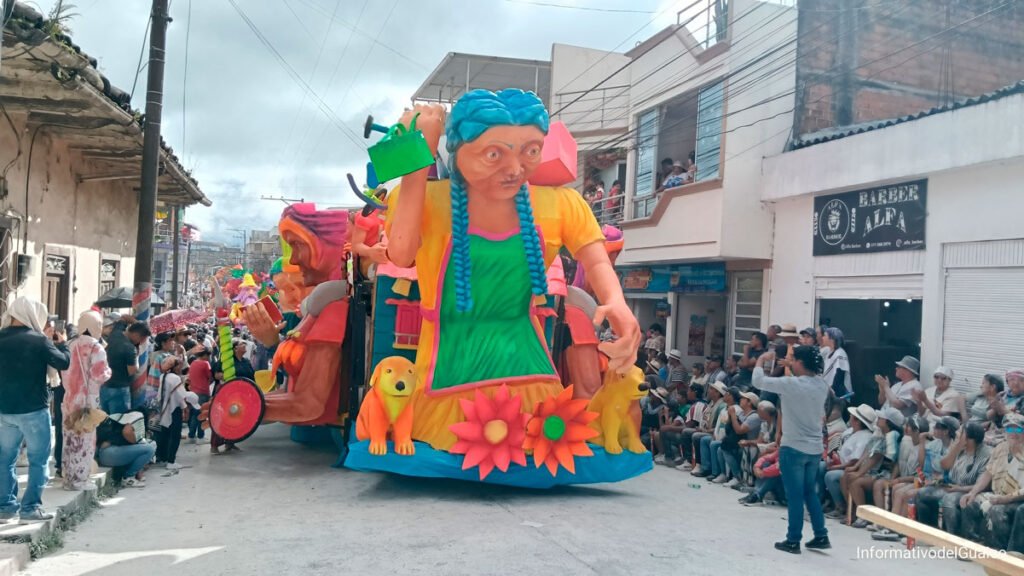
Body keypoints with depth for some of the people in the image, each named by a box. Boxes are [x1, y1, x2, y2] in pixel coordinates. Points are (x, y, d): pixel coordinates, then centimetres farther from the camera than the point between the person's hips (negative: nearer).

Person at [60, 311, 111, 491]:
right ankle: (79, 479, 4)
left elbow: (65, 372, 12)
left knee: (71, 439, 13)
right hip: (87, 400, -6)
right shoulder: (96, 347, -12)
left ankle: (68, 477, 19)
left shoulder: (71, 346, 7)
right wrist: (108, 371, 2)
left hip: (70, 398, 6)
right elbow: (99, 376, -17)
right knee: (85, 440, 1)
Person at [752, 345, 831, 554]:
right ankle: (821, 536, 23)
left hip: (793, 448, -6)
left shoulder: (791, 384, -19)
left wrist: (761, 360, 3)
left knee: (795, 496, 2)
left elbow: (758, 381, -13)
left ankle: (793, 540, 11)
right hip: (814, 448, 6)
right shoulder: (822, 385, 1)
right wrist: (791, 368, 18)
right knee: (810, 493, 20)